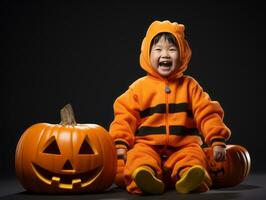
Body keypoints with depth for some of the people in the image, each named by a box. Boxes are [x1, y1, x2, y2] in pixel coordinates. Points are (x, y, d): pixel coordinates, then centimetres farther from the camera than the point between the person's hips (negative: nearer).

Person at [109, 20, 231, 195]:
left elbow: (206, 113, 8)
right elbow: (125, 116, 7)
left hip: (183, 146, 0)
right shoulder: (139, 87, 9)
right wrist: (120, 144, -6)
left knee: (194, 154, -31)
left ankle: (189, 179, -55)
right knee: (138, 155, -32)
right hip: (148, 145, 0)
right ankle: (146, 178, -57)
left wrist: (218, 140, -3)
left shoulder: (189, 85, 11)